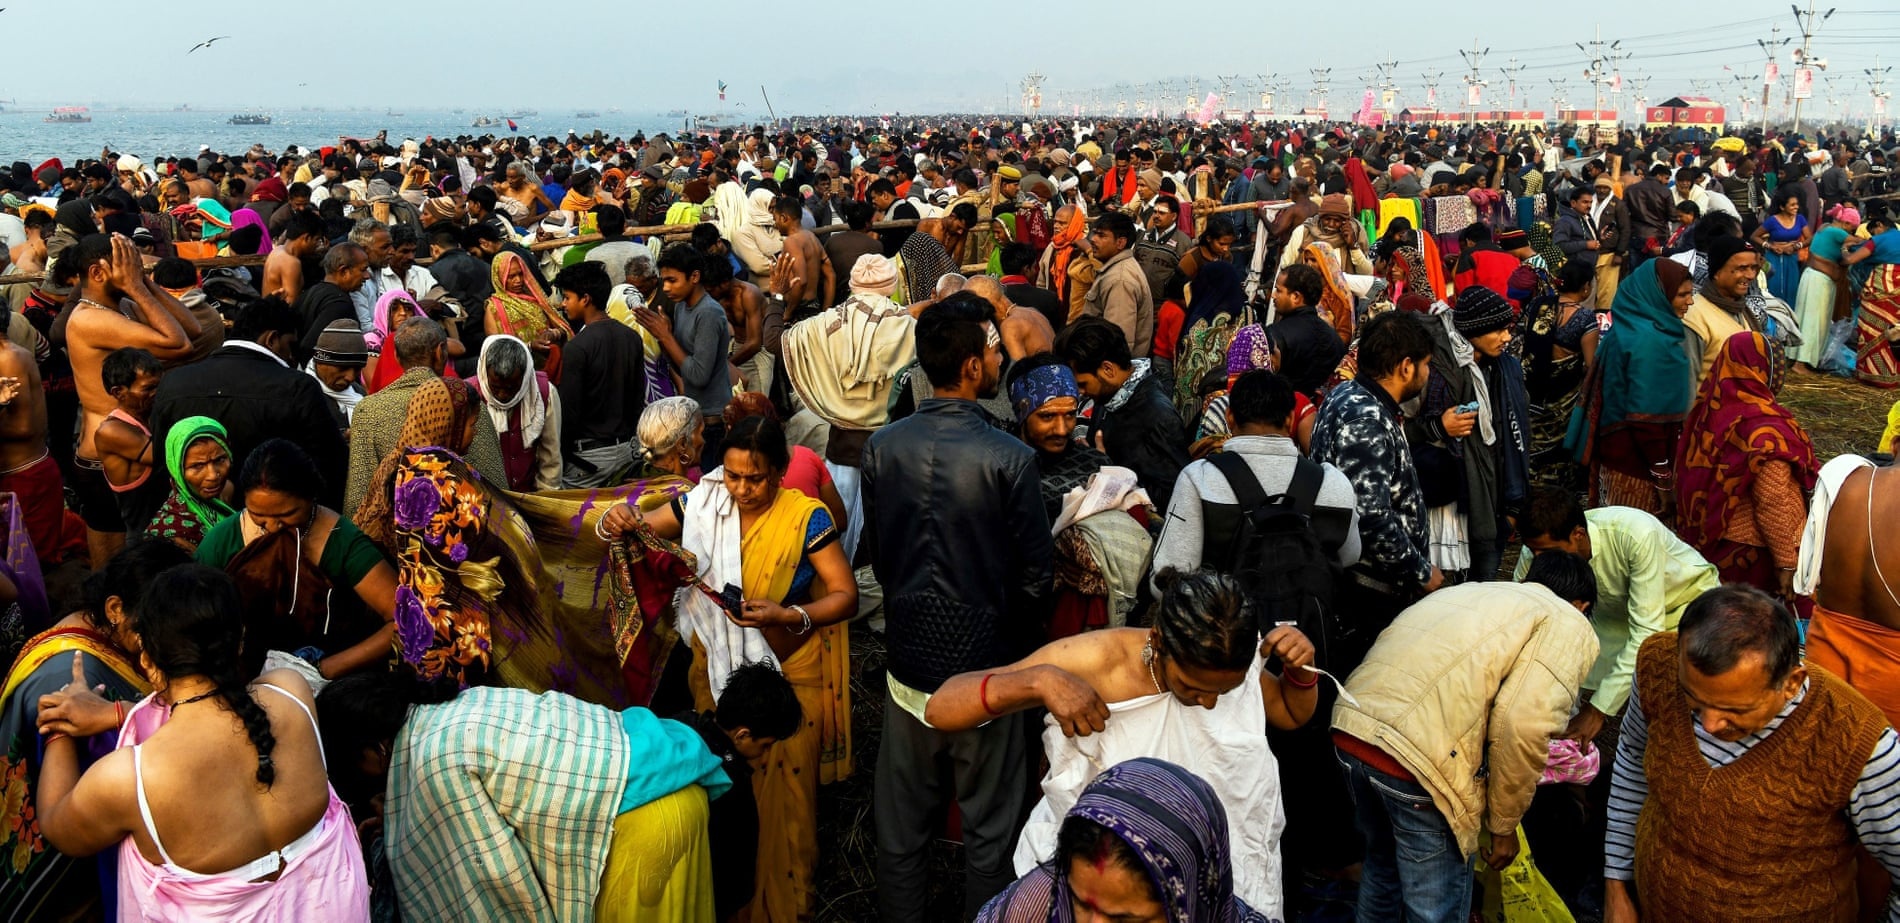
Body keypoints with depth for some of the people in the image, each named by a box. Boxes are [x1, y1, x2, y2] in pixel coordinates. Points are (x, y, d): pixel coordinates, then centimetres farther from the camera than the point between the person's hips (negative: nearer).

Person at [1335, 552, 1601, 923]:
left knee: (1382, 869, 31)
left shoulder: (1466, 591, 28)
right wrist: (1504, 826, 4)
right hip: (1423, 755, -7)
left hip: (1350, 722, 7)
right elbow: (1522, 726, -9)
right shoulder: (1570, 626, 8)